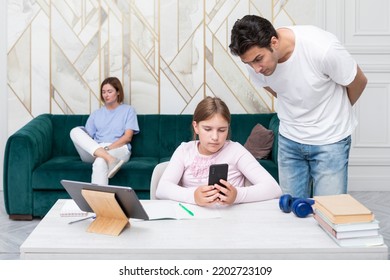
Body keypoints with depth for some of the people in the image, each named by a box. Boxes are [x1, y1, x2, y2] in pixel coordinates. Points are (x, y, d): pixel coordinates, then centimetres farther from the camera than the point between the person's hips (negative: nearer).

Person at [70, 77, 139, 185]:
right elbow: (87, 136, 11)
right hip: (93, 151, 4)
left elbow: (128, 137, 2)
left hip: (118, 149, -4)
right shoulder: (96, 114, 24)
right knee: (75, 131, -25)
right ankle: (110, 160, -43)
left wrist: (107, 148, -13)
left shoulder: (128, 110, 14)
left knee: (100, 162, -39)